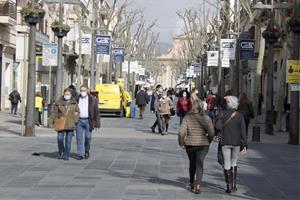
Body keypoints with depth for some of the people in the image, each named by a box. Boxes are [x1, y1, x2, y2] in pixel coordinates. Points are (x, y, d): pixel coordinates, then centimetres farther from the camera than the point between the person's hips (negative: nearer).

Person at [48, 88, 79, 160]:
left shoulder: (74, 103, 5)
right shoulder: (59, 102, 1)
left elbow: (77, 112, 12)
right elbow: (54, 112, 2)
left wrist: (75, 120, -3)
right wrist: (50, 122, -1)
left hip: (70, 124, 1)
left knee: (68, 141, 0)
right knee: (60, 139, -8)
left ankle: (66, 155, 10)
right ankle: (61, 152, 17)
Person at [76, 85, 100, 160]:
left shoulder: (92, 99, 0)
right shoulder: (77, 99, 7)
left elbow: (96, 112, -1)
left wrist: (97, 124, -6)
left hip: (88, 121, -2)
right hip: (79, 121, 2)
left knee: (88, 137, 1)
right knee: (79, 138, -1)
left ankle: (87, 150, 27)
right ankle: (80, 155, 3)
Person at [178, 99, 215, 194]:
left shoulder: (187, 117, -6)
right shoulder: (206, 118, -6)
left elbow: (181, 132, -12)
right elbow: (211, 133, -8)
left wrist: (181, 143, 3)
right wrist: (208, 141, 11)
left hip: (190, 144, 1)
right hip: (203, 144, -1)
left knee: (192, 163, 19)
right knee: (199, 164, -1)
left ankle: (192, 183, 32)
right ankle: (197, 184, -18)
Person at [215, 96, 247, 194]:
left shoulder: (223, 114, -6)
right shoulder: (239, 116, -5)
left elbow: (218, 126, -14)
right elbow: (243, 131, -7)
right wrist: (244, 146, -5)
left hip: (225, 142, -1)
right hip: (236, 142, 1)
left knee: (227, 164, 4)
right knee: (234, 163, 18)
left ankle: (229, 186, 1)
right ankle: (234, 185, 17)